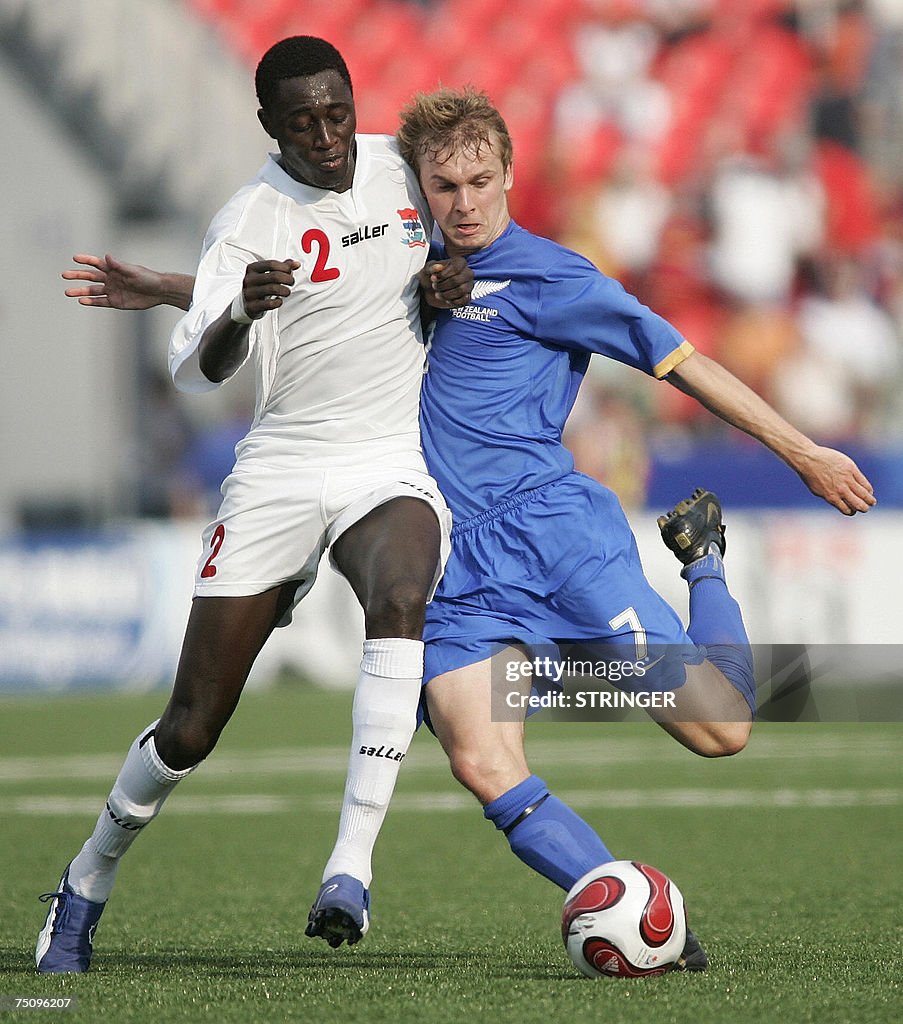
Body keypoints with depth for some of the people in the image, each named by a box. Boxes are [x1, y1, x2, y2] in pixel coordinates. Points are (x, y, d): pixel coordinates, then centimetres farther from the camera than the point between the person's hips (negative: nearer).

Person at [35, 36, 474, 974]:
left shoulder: (401, 164, 4)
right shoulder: (249, 220, -8)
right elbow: (196, 368, -21)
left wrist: (444, 283, 2)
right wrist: (241, 311, -43)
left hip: (393, 468, 1)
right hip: (281, 469, -1)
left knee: (399, 600, -36)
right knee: (190, 730, -1)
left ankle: (351, 868, -38)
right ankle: (87, 883, 27)